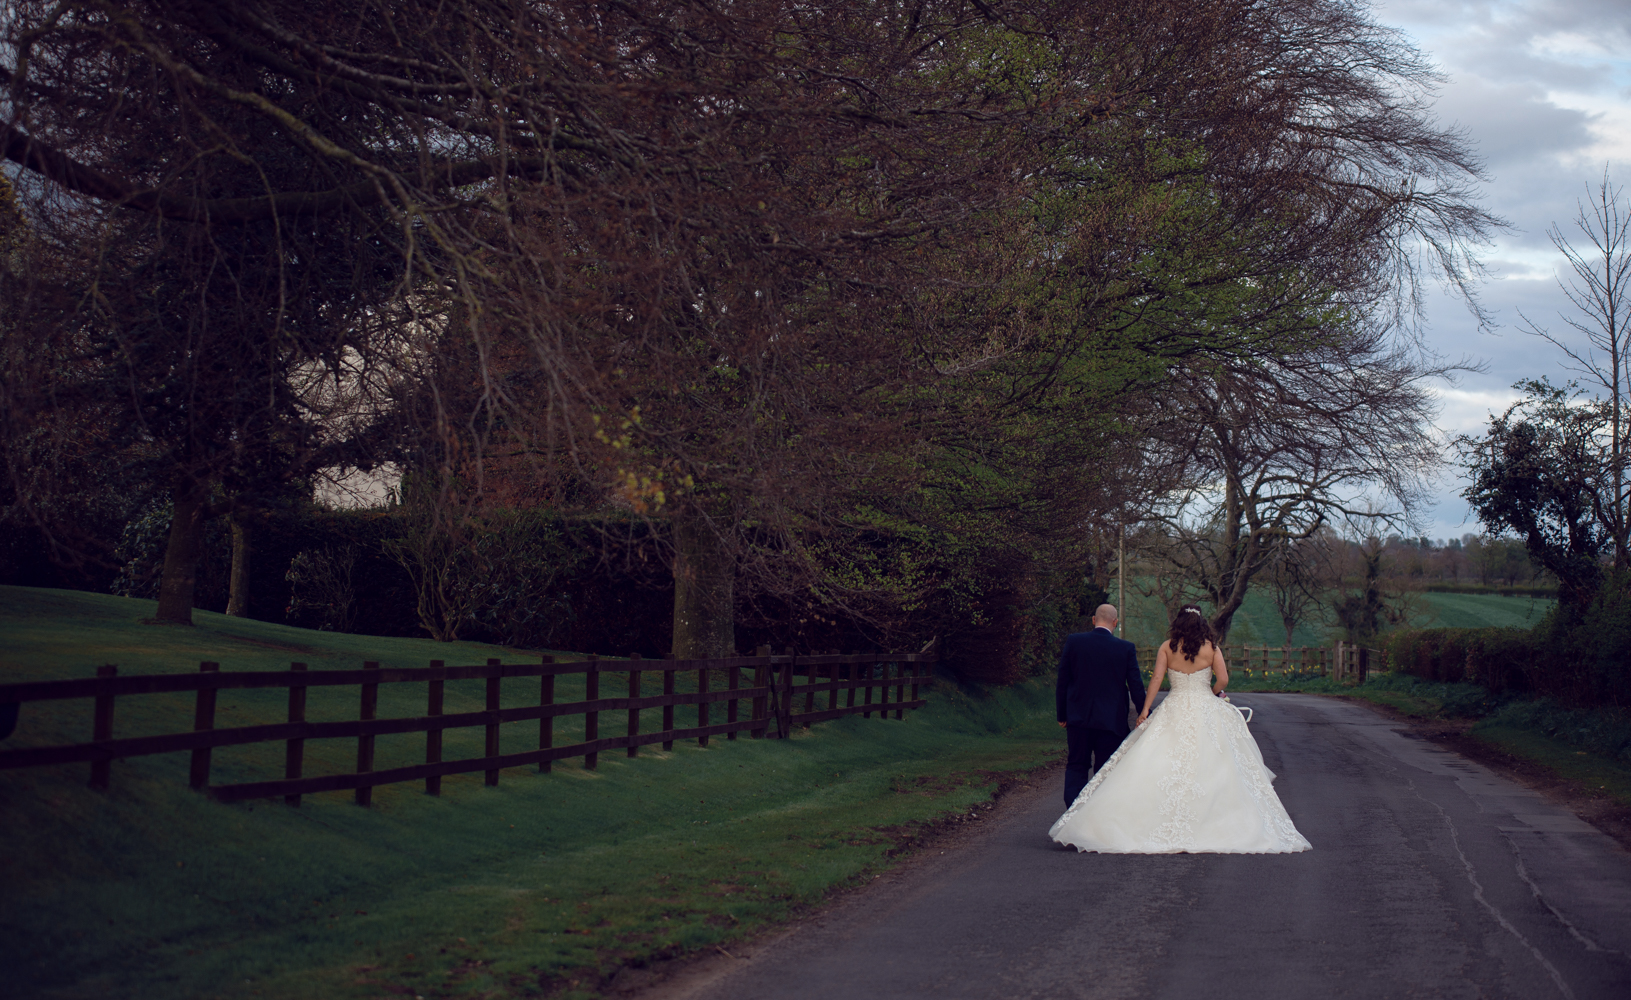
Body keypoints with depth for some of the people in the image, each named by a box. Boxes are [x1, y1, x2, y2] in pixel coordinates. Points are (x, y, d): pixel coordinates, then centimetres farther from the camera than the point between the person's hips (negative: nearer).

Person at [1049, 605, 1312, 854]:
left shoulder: (1167, 647, 2)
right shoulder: (1211, 647, 1)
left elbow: (1156, 678, -2)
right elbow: (1223, 679, -5)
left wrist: (1145, 710, 0)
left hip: (1174, 711, 0)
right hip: (1206, 711, 0)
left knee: (1162, 767, 0)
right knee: (1210, 768, 3)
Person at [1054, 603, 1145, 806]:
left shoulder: (1073, 642, -4)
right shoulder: (1126, 648, -7)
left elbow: (1062, 681, 0)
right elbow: (1136, 685, -2)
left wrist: (1062, 714, 9)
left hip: (1078, 717, 1)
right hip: (1111, 719, -1)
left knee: (1076, 767, 10)